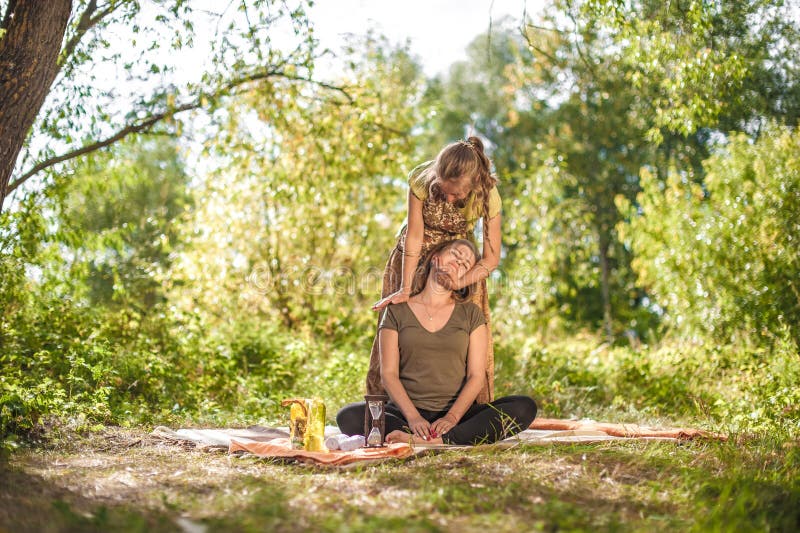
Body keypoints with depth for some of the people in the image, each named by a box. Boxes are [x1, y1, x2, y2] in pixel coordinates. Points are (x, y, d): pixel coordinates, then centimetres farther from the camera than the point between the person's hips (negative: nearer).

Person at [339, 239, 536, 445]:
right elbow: (388, 374, 0)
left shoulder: (471, 313, 12)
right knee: (348, 416, -29)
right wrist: (413, 418, -17)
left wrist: (452, 417, -15)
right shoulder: (397, 310, 9)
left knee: (525, 407, -26)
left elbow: (476, 376, 3)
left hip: (458, 414, 1)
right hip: (406, 412, -1)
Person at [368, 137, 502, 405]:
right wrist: (405, 289, -23)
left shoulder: (487, 194, -28)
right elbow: (414, 235, -22)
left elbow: (491, 259, -22)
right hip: (414, 258, 0)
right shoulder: (421, 178, -30)